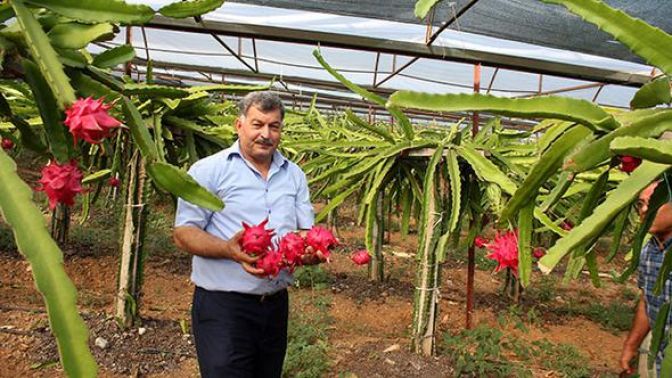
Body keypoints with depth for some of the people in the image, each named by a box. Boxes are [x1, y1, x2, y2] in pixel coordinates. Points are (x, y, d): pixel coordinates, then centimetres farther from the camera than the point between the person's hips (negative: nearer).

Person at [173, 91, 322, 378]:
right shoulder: (209, 170, -7)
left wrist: (311, 250, -15)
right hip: (222, 304, -5)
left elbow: (306, 232, 9)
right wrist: (229, 249, -27)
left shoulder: (294, 175, 9)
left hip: (276, 304, 6)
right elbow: (183, 233, -10)